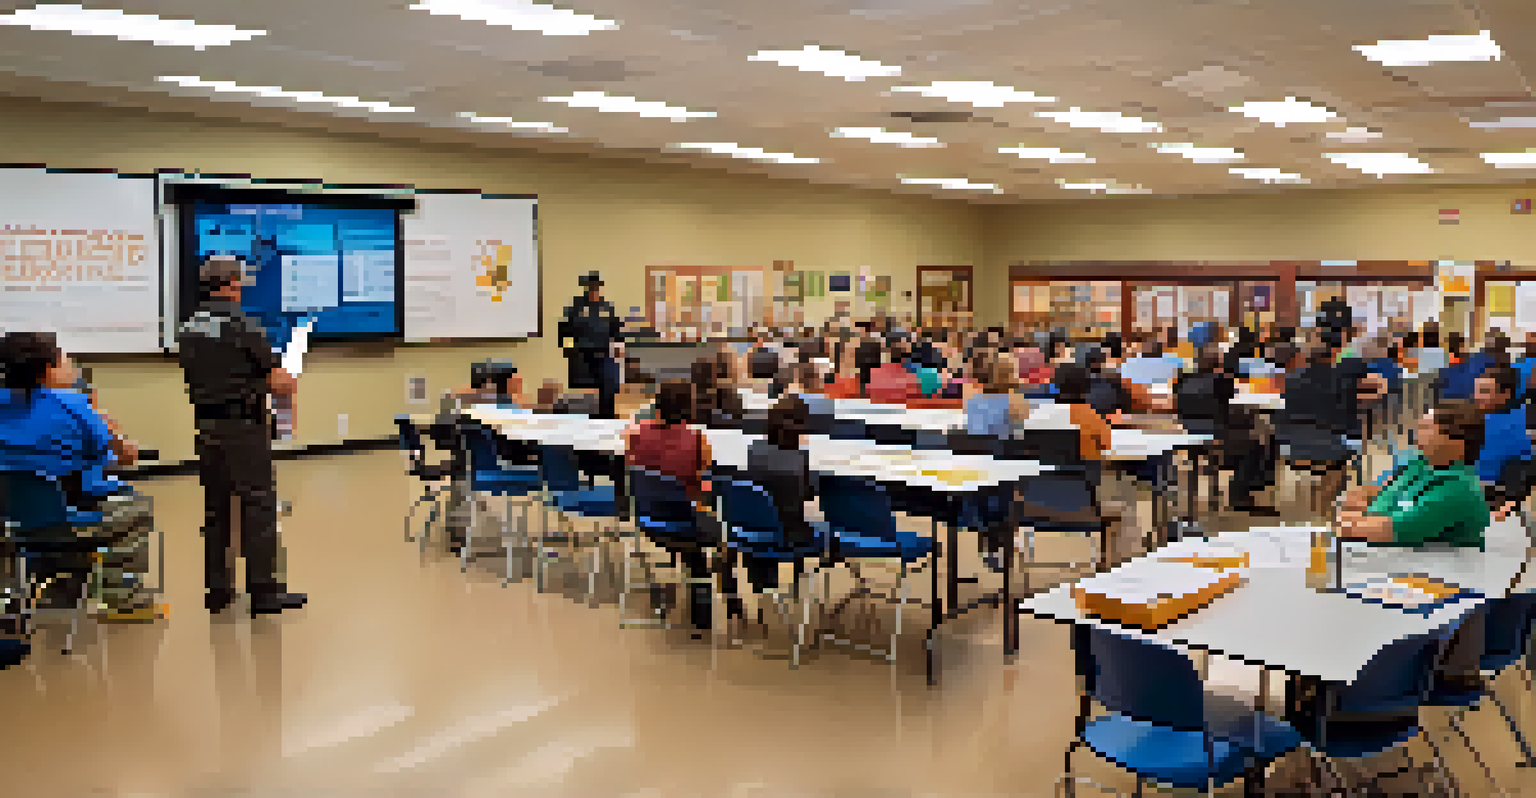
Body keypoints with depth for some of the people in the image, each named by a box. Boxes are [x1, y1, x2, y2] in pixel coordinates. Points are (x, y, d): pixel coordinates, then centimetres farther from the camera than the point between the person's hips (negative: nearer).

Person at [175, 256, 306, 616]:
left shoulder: (188, 330, 7)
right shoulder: (242, 324, -13)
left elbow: (192, 381, 14)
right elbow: (278, 381, -14)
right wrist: (292, 383, 7)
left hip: (207, 426, 7)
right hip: (245, 426, -7)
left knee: (215, 506, 12)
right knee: (258, 505, -1)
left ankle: (217, 588, 17)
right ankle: (263, 589, 1)